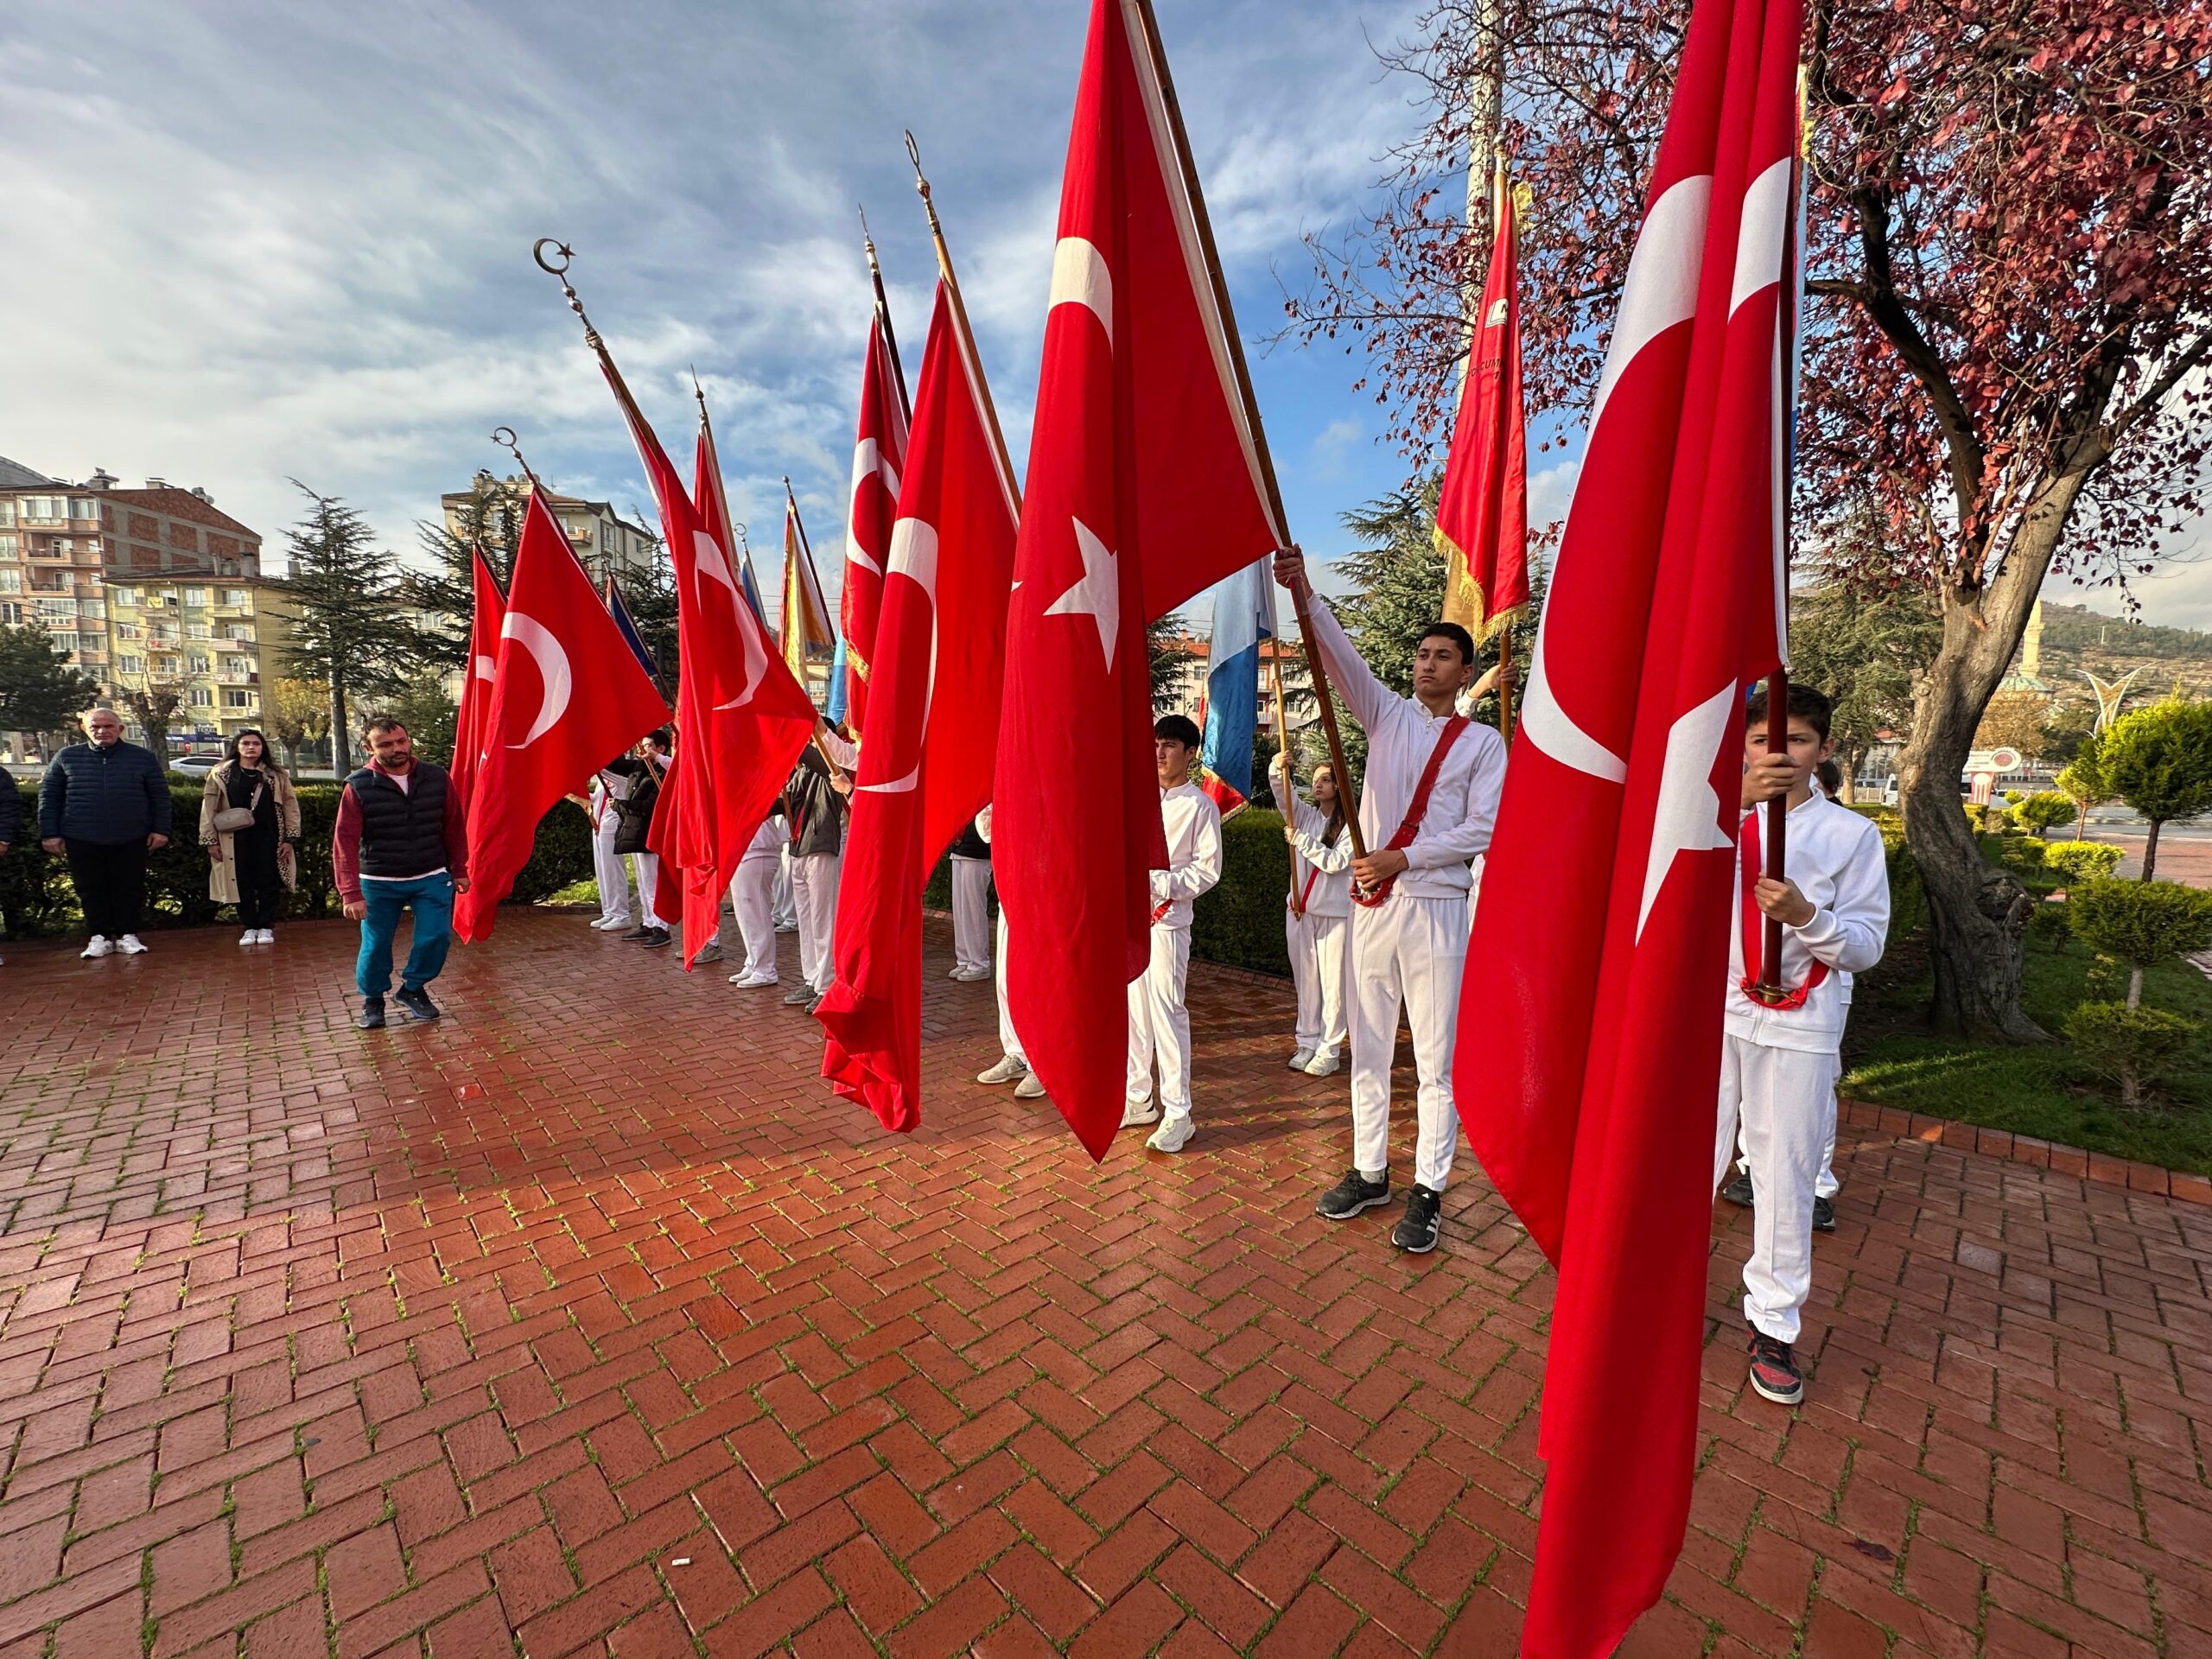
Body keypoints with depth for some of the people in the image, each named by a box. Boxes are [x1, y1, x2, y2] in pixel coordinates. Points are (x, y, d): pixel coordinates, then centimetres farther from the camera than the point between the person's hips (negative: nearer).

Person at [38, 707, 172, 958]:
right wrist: (49, 833, 2)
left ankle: (127, 935, 14)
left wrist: (160, 830, -1)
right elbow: (49, 797, 7)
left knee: (130, 888, 5)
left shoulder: (143, 757, 2)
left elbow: (160, 796, 4)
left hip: (131, 839, -1)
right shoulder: (66, 757, 5)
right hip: (82, 840, 1)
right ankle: (99, 936, 16)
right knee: (91, 890, 7)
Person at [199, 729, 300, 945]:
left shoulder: (275, 775, 4)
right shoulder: (220, 775, 5)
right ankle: (249, 927, 17)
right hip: (236, 839, 1)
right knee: (242, 885, 6)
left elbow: (290, 806, 3)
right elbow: (208, 809, 5)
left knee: (268, 884, 2)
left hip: (267, 838, -1)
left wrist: (290, 839, -3)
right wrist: (210, 841, 0)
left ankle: (266, 927, 14)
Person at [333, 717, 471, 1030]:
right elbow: (345, 841, -12)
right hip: (378, 883, -1)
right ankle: (372, 1000, 30)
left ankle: (413, 989, 23)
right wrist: (351, 893, -17)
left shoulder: (437, 778, -4)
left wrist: (459, 869, 5)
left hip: (431, 879, 1)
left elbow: (454, 828, 3)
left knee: (436, 937, -3)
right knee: (375, 945, 5)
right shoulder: (358, 787, -10)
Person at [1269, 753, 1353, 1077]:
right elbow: (1283, 793, -5)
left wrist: (1301, 840, -15)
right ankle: (1307, 1043, 20)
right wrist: (1277, 769, -23)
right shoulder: (1305, 816, 10)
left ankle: (1328, 1051, 7)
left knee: (1332, 984, 0)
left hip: (1334, 913, -5)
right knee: (1306, 981, 11)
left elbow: (1336, 861, -13)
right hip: (1299, 910, 5)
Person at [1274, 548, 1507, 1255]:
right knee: (1369, 1047, 12)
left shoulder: (1482, 742, 3)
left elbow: (1482, 828, -6)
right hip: (1371, 902, 3)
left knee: (1435, 1057, 3)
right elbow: (1340, 656, -2)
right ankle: (1369, 1172, 26)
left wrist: (1403, 857, -15)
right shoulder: (1389, 715, 11)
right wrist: (1303, 591, -15)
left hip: (1435, 907, -3)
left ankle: (1427, 1191, 16)